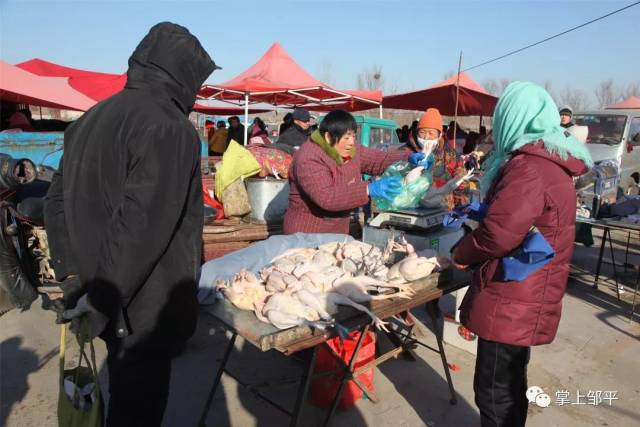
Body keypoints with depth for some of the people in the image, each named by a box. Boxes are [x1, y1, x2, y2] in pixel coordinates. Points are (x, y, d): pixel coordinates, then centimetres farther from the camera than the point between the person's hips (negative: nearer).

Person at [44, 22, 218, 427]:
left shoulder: (92, 119, 8)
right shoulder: (169, 128, -20)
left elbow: (58, 200, 12)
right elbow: (144, 226, -27)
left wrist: (75, 269, 14)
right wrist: (103, 292, -18)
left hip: (109, 297, 8)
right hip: (144, 302, -8)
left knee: (124, 384, 25)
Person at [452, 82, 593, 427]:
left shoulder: (528, 167, -21)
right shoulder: (552, 162, 11)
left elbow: (498, 235, -26)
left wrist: (461, 253, -8)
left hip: (511, 302, -10)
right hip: (525, 299, 10)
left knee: (494, 392, 5)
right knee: (509, 386, 24)